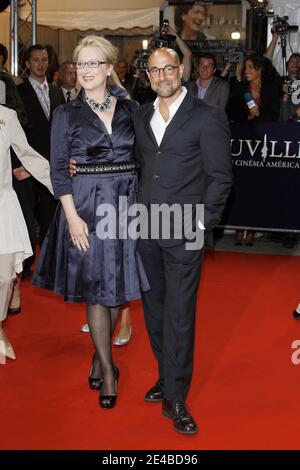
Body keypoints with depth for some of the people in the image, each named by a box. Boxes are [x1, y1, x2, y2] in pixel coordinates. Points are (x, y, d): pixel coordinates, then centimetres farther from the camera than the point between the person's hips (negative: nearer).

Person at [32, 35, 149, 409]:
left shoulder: (131, 109, 6)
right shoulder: (67, 114, 0)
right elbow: (58, 170, -3)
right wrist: (72, 216, -12)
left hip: (126, 205, 3)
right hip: (86, 206, -2)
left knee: (117, 287, 9)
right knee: (96, 289, 1)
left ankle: (100, 356, 30)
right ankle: (108, 371, 15)